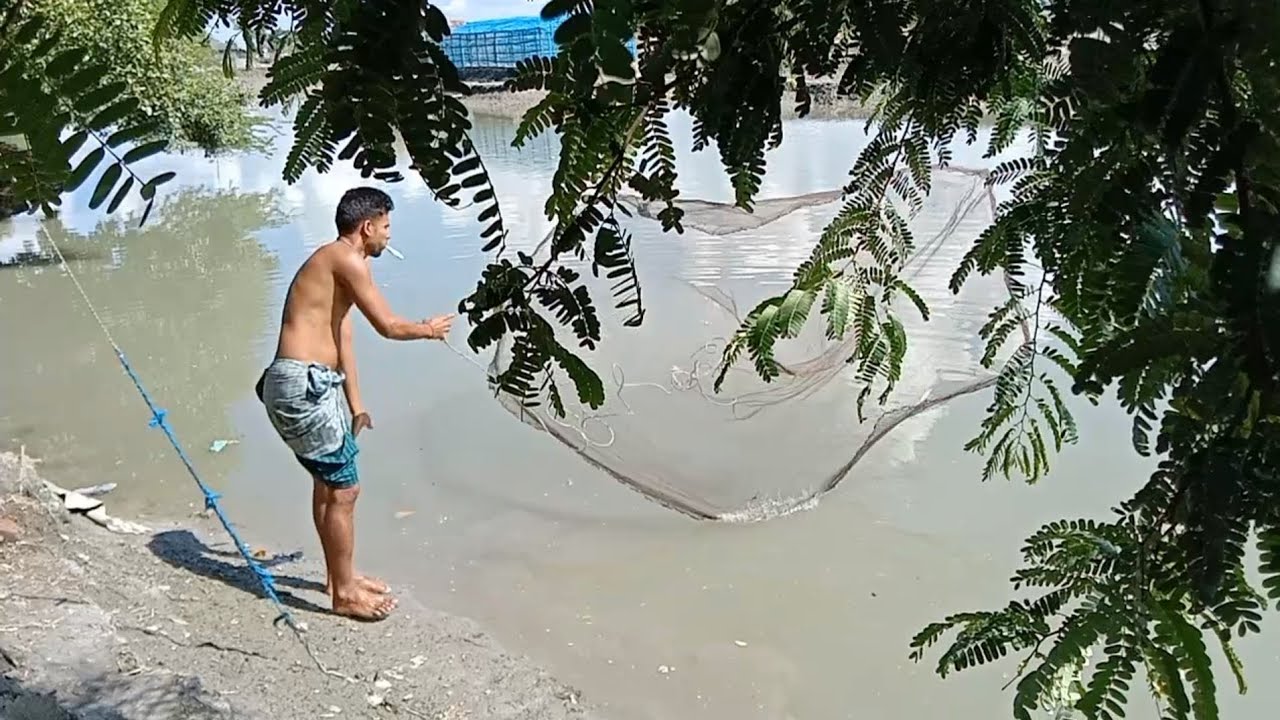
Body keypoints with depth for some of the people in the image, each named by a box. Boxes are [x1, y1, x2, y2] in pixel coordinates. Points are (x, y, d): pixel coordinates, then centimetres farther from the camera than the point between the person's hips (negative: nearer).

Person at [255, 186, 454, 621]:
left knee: (329, 483, 21)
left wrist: (355, 404, 20)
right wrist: (430, 330, 8)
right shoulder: (347, 259, -12)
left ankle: (340, 576, 36)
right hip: (302, 386, -10)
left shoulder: (337, 261, 19)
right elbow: (388, 326, -12)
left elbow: (342, 337, 20)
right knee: (343, 489, -2)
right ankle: (344, 593, 12)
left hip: (313, 385, 11)